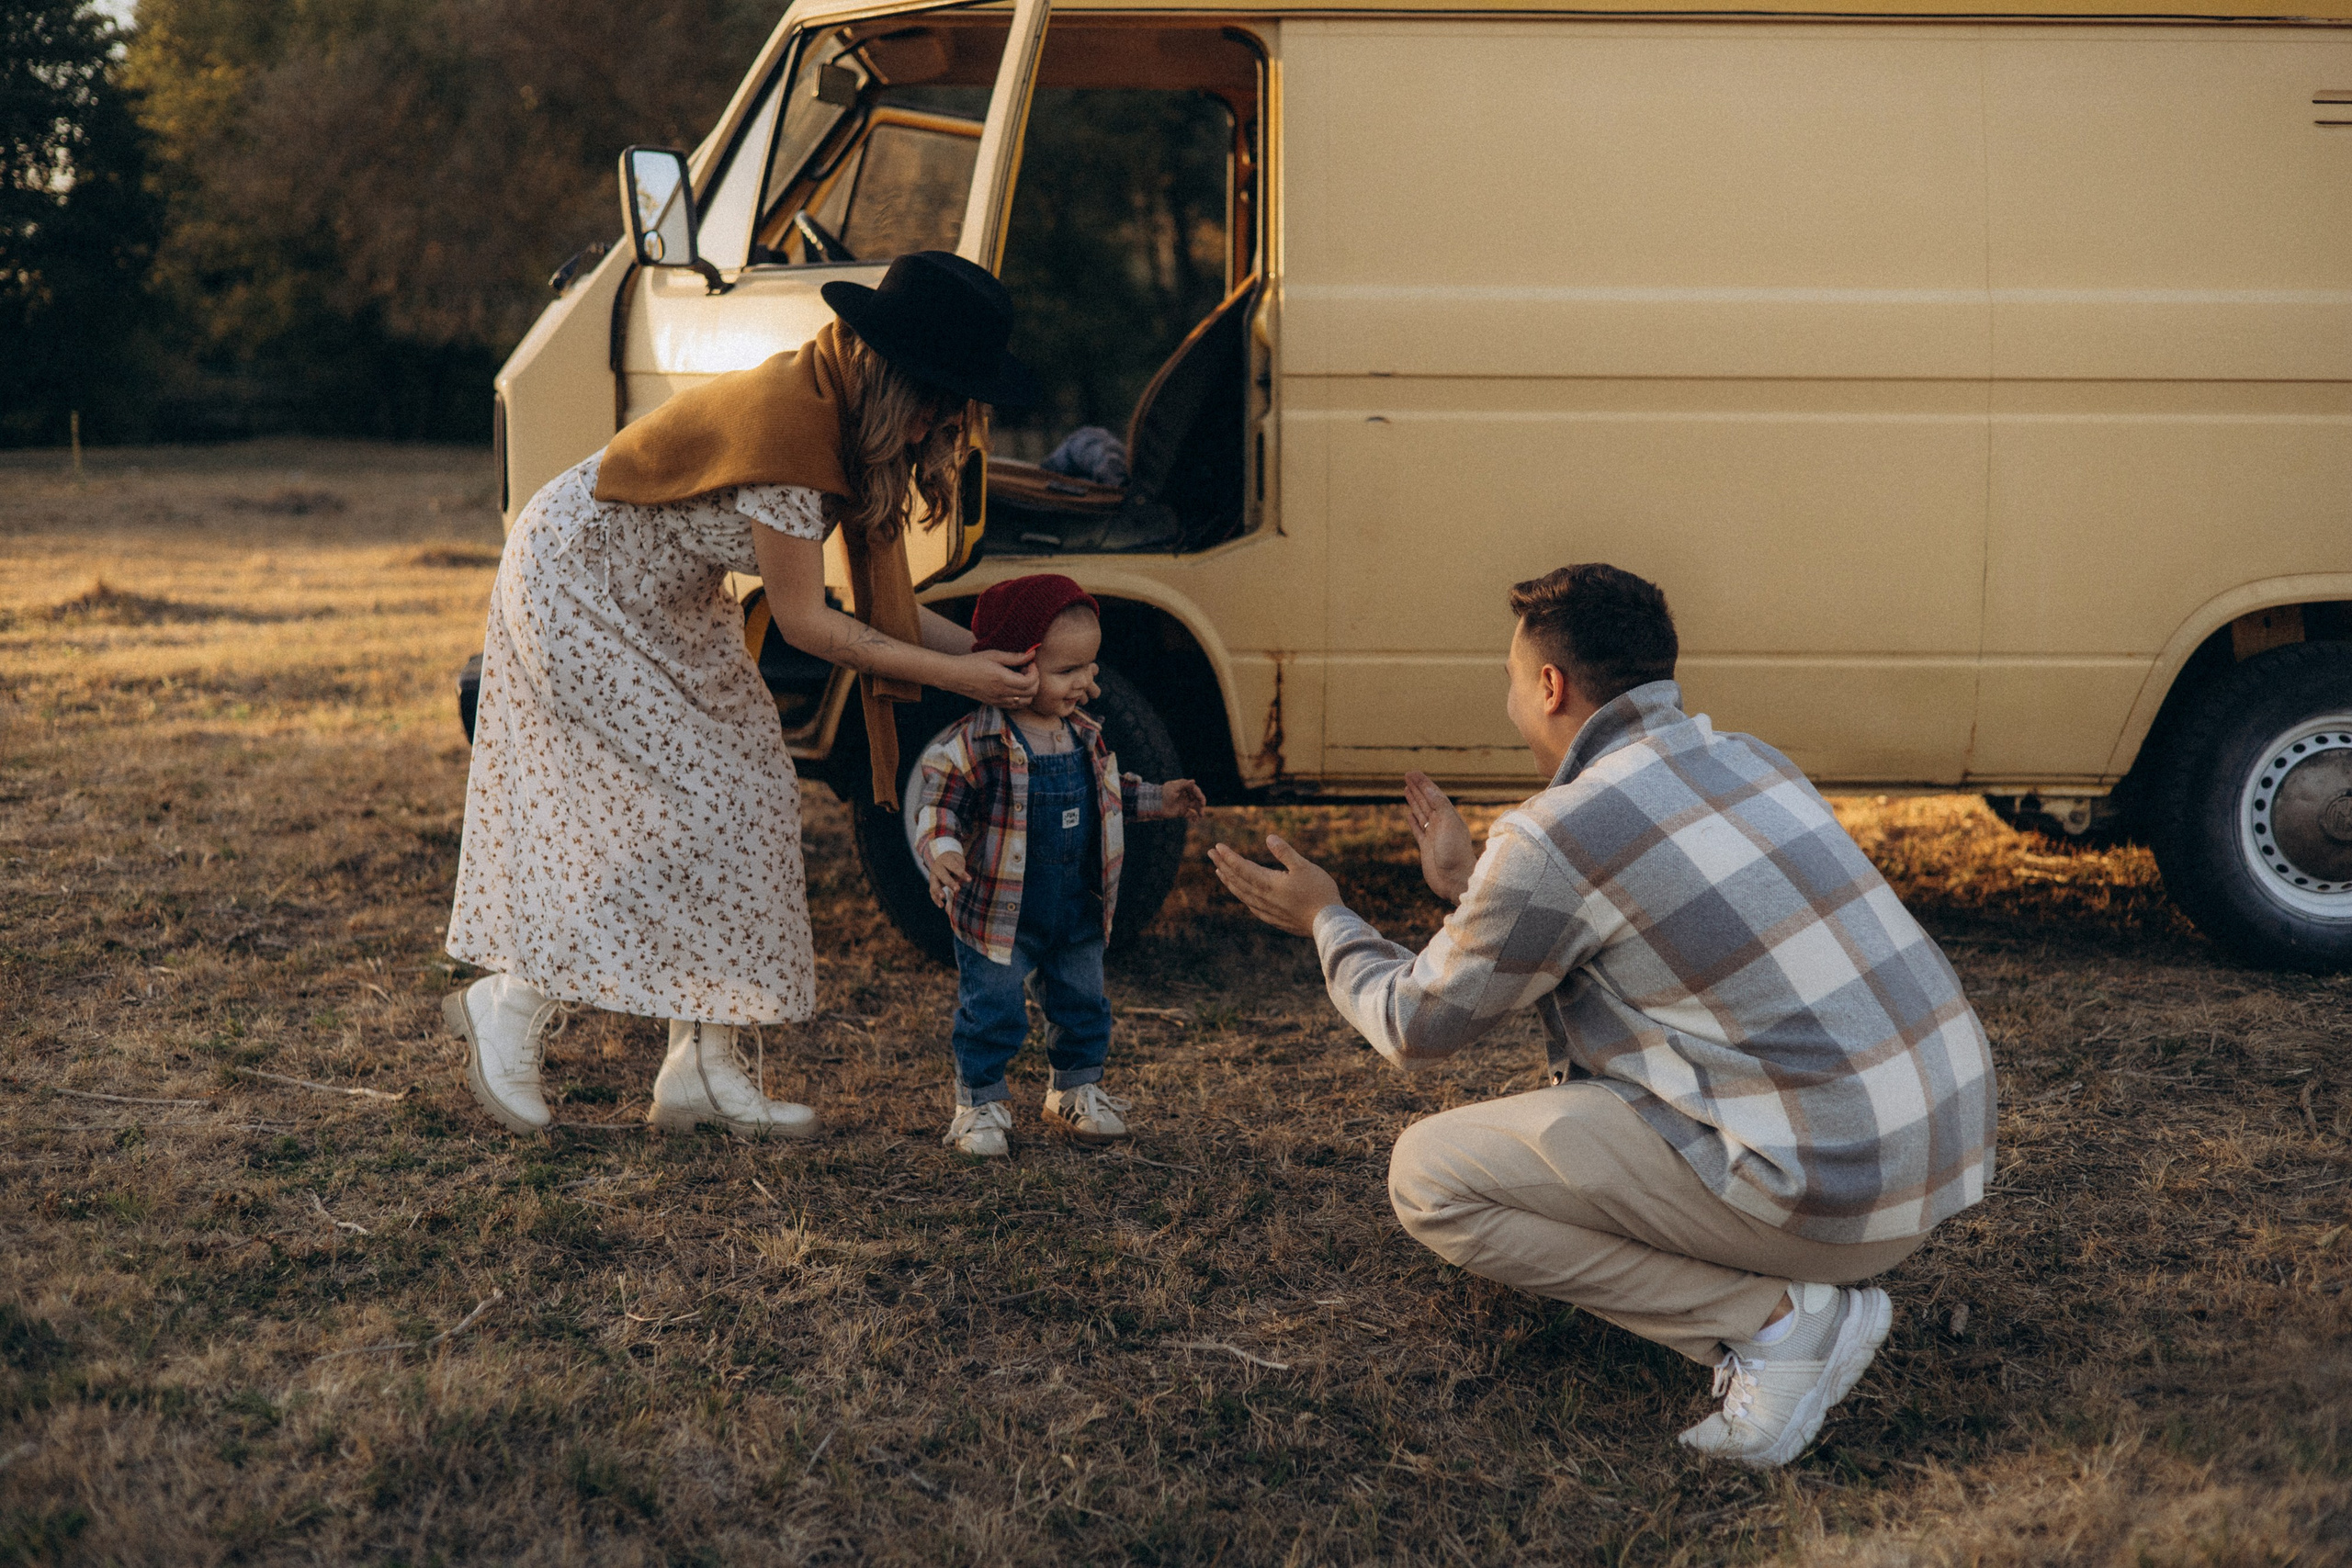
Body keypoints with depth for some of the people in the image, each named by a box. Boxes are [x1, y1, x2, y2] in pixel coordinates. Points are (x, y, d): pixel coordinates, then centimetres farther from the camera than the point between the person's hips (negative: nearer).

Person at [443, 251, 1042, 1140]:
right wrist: (955, 675, -23)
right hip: (577, 590, -9)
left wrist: (980, 647, -8)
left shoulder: (846, 418, -6)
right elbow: (802, 622, -25)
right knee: (690, 810, -11)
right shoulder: (786, 427, -33)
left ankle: (705, 1069, 6)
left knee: (748, 796, 2)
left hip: (667, 602, 9)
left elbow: (871, 590, 0)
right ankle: (509, 1005, 3)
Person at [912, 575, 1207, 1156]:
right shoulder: (979, 742, -20)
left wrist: (1158, 799, 15)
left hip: (1078, 912, 6)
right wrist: (941, 850, -35)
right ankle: (980, 1105, 18)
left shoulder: (1084, 736, 2)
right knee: (992, 1013, 1)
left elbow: (1107, 791, 19)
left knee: (1082, 1005, 17)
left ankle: (1078, 1091, 37)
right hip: (998, 914, -6)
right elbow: (938, 798, -18)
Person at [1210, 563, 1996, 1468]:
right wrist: (1470, 884, 39)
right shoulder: (1745, 760, 13)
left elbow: (1416, 1027, 2)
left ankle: (1775, 1319, -5)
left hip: (1839, 1191, -9)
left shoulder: (1556, 838, -12)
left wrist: (1324, 920, 20)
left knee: (1429, 1178, -1)